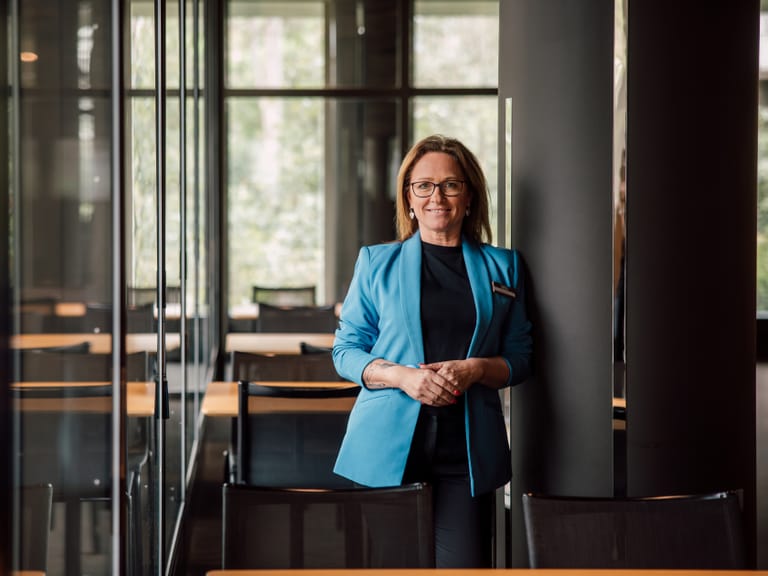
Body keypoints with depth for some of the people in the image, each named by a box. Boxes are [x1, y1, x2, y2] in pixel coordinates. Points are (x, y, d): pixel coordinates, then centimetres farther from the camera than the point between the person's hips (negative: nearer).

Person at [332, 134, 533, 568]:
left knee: (465, 564, -6)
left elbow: (520, 357, 12)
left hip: (467, 451, 1)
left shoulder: (502, 267, 12)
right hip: (388, 447, -1)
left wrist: (476, 368, -10)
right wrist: (401, 375, -11)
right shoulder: (377, 262, 9)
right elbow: (346, 350, 8)